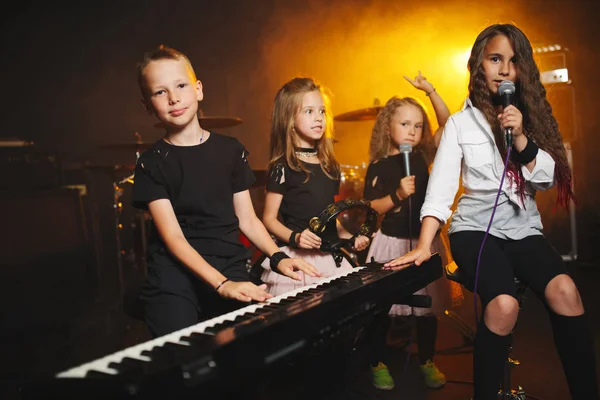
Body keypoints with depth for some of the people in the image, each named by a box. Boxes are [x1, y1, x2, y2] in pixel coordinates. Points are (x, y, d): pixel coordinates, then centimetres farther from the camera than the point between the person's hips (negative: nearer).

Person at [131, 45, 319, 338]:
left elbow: (247, 219, 10)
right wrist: (222, 285, -21)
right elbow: (173, 237, -9)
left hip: (230, 266, 3)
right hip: (175, 275, -2)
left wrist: (277, 257, -7)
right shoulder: (152, 163, -1)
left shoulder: (230, 150, 8)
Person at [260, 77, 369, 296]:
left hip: (330, 258, 6)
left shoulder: (330, 166, 11)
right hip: (297, 259, -6)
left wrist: (351, 238, 9)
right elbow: (269, 218, -7)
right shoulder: (283, 167, -7)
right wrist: (294, 237, -22)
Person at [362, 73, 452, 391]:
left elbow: (448, 125, -2)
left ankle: (427, 362, 31)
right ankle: (378, 364, 23)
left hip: (424, 241, 4)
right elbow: (370, 209, -8)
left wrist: (431, 92, -11)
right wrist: (397, 194, -21)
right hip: (391, 244, -3)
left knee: (427, 305, 13)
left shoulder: (422, 156, 4)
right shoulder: (378, 167, -6)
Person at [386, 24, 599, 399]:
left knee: (564, 289, -27)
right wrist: (424, 244, -20)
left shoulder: (530, 114, 11)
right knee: (504, 305, -28)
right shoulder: (461, 122, 1)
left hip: (523, 228, 3)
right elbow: (441, 189, -7)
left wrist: (520, 137, -15)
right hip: (476, 228, -3)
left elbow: (547, 178, 2)